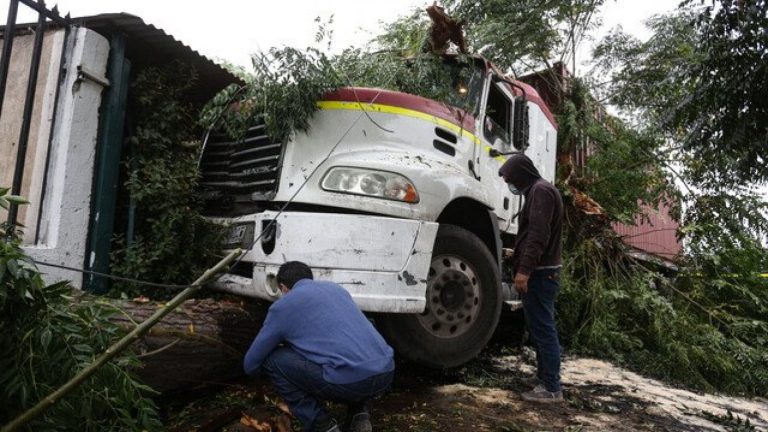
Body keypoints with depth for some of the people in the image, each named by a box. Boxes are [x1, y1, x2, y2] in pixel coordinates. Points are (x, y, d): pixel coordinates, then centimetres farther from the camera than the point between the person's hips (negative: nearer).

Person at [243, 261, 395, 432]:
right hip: (386, 374, 6)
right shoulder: (335, 287, 27)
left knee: (272, 359, 12)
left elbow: (251, 363, 22)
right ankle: (360, 414, 17)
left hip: (348, 380, -6)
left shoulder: (282, 305, 11)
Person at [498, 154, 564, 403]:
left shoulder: (541, 191, -12)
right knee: (539, 327, 17)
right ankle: (544, 375, 28)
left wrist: (525, 270, -27)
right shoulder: (538, 191, 21)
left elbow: (538, 235, -23)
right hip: (540, 272, 11)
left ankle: (552, 388, -2)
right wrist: (522, 266, 26)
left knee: (543, 329, -7)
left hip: (539, 273, -11)